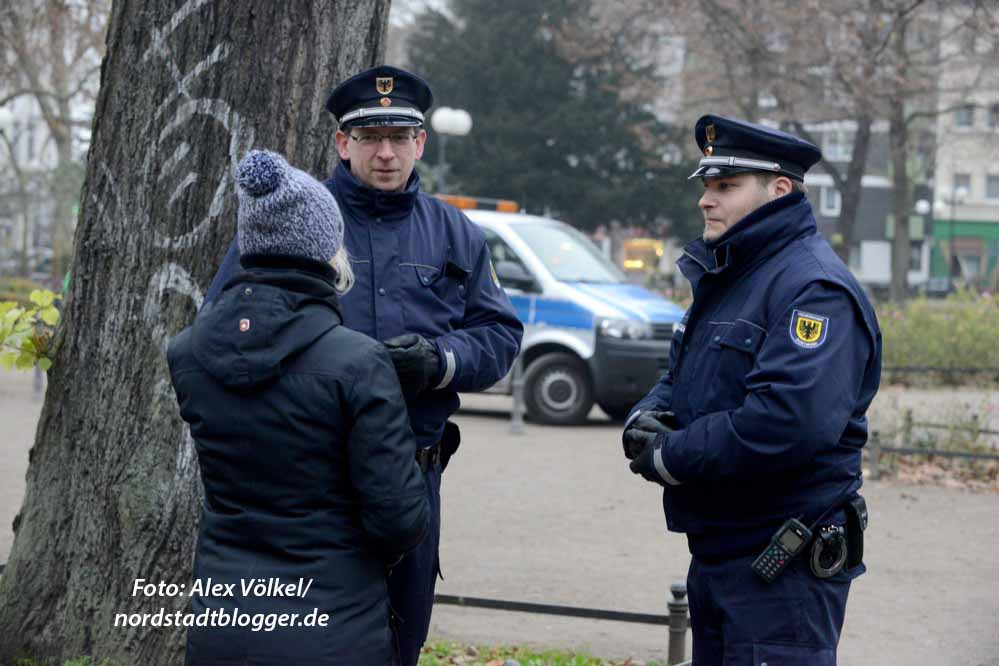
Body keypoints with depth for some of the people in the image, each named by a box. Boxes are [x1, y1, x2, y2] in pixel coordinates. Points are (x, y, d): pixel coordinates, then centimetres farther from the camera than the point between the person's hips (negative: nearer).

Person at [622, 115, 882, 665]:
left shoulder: (815, 288, -18)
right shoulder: (724, 278, 15)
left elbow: (790, 421, -31)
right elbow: (678, 378, 24)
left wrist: (670, 458, -19)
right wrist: (647, 417, -2)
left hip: (783, 572, -10)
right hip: (715, 552, 10)